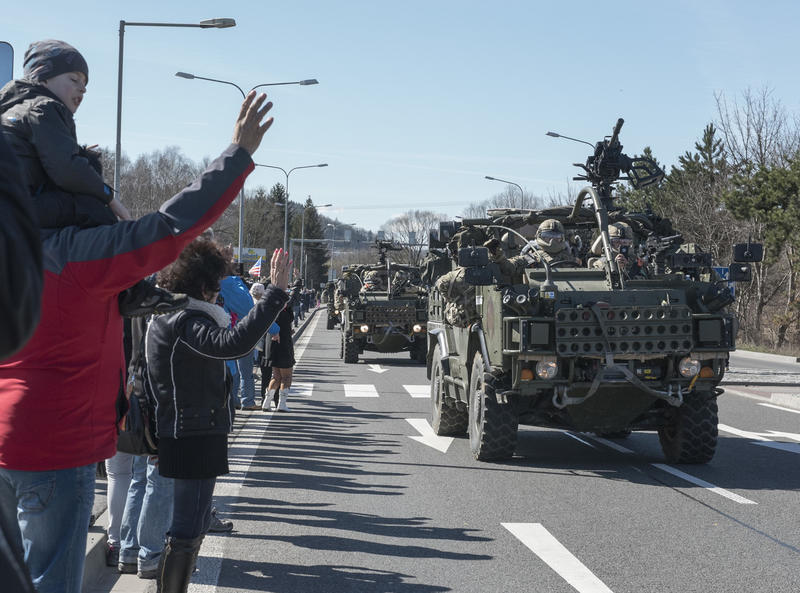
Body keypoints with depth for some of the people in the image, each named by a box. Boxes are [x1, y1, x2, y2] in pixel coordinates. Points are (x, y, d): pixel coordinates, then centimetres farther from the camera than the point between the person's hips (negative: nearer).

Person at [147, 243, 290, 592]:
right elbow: (234, 343, -37)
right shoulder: (186, 322, -20)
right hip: (195, 437, -11)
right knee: (187, 531, -8)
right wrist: (276, 293, -37)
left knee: (195, 524, 22)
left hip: (196, 435, 11)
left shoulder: (170, 317, 12)